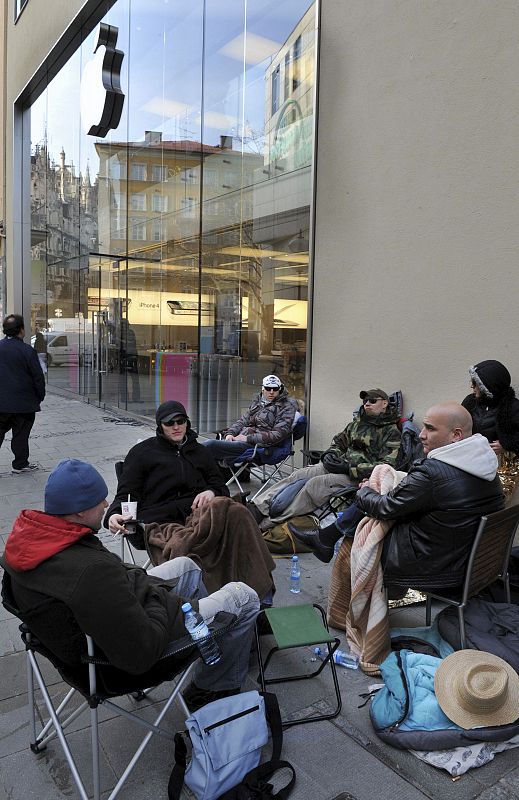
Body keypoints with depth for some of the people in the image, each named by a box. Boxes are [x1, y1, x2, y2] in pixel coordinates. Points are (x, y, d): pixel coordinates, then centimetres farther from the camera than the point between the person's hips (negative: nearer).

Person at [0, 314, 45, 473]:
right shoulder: (27, 351, -14)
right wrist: (40, 397, 3)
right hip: (23, 403, -4)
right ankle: (20, 464, 17)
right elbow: (38, 377, -11)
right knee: (20, 434, 7)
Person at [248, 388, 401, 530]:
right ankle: (256, 508, -19)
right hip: (341, 464, 7)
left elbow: (387, 465, -14)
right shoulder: (357, 423, 19)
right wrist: (330, 454, 3)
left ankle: (264, 524, -32)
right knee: (297, 475, -14)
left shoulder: (392, 432, -3)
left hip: (359, 476, -7)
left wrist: (349, 468, -19)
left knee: (315, 483, -28)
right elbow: (338, 441, 28)